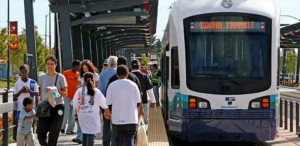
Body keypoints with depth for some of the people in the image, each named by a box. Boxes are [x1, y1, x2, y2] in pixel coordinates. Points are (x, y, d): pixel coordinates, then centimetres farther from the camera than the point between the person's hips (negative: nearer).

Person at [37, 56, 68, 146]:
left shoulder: (60, 77, -1)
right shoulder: (42, 78, 6)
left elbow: (65, 94, 1)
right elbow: (41, 94, 12)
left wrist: (57, 90, -17)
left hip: (57, 107, -2)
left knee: (53, 135, -2)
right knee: (41, 135, -3)